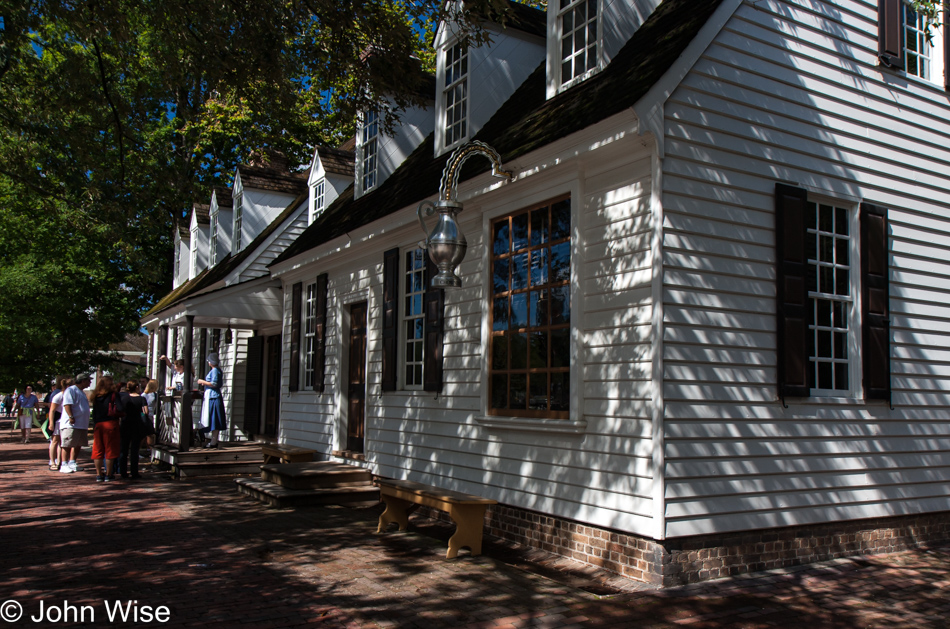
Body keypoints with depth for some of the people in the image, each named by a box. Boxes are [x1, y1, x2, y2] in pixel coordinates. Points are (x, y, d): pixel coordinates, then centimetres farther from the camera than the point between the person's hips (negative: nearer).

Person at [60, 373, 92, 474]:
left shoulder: (81, 392, 23)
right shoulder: (70, 390, -8)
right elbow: (67, 404, -19)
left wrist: (86, 424, 27)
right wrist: (71, 417, -28)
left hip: (81, 424, 10)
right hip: (71, 424, -10)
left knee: (78, 445, 11)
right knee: (67, 445, -6)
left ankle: (72, 463, 20)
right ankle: (64, 465, -3)